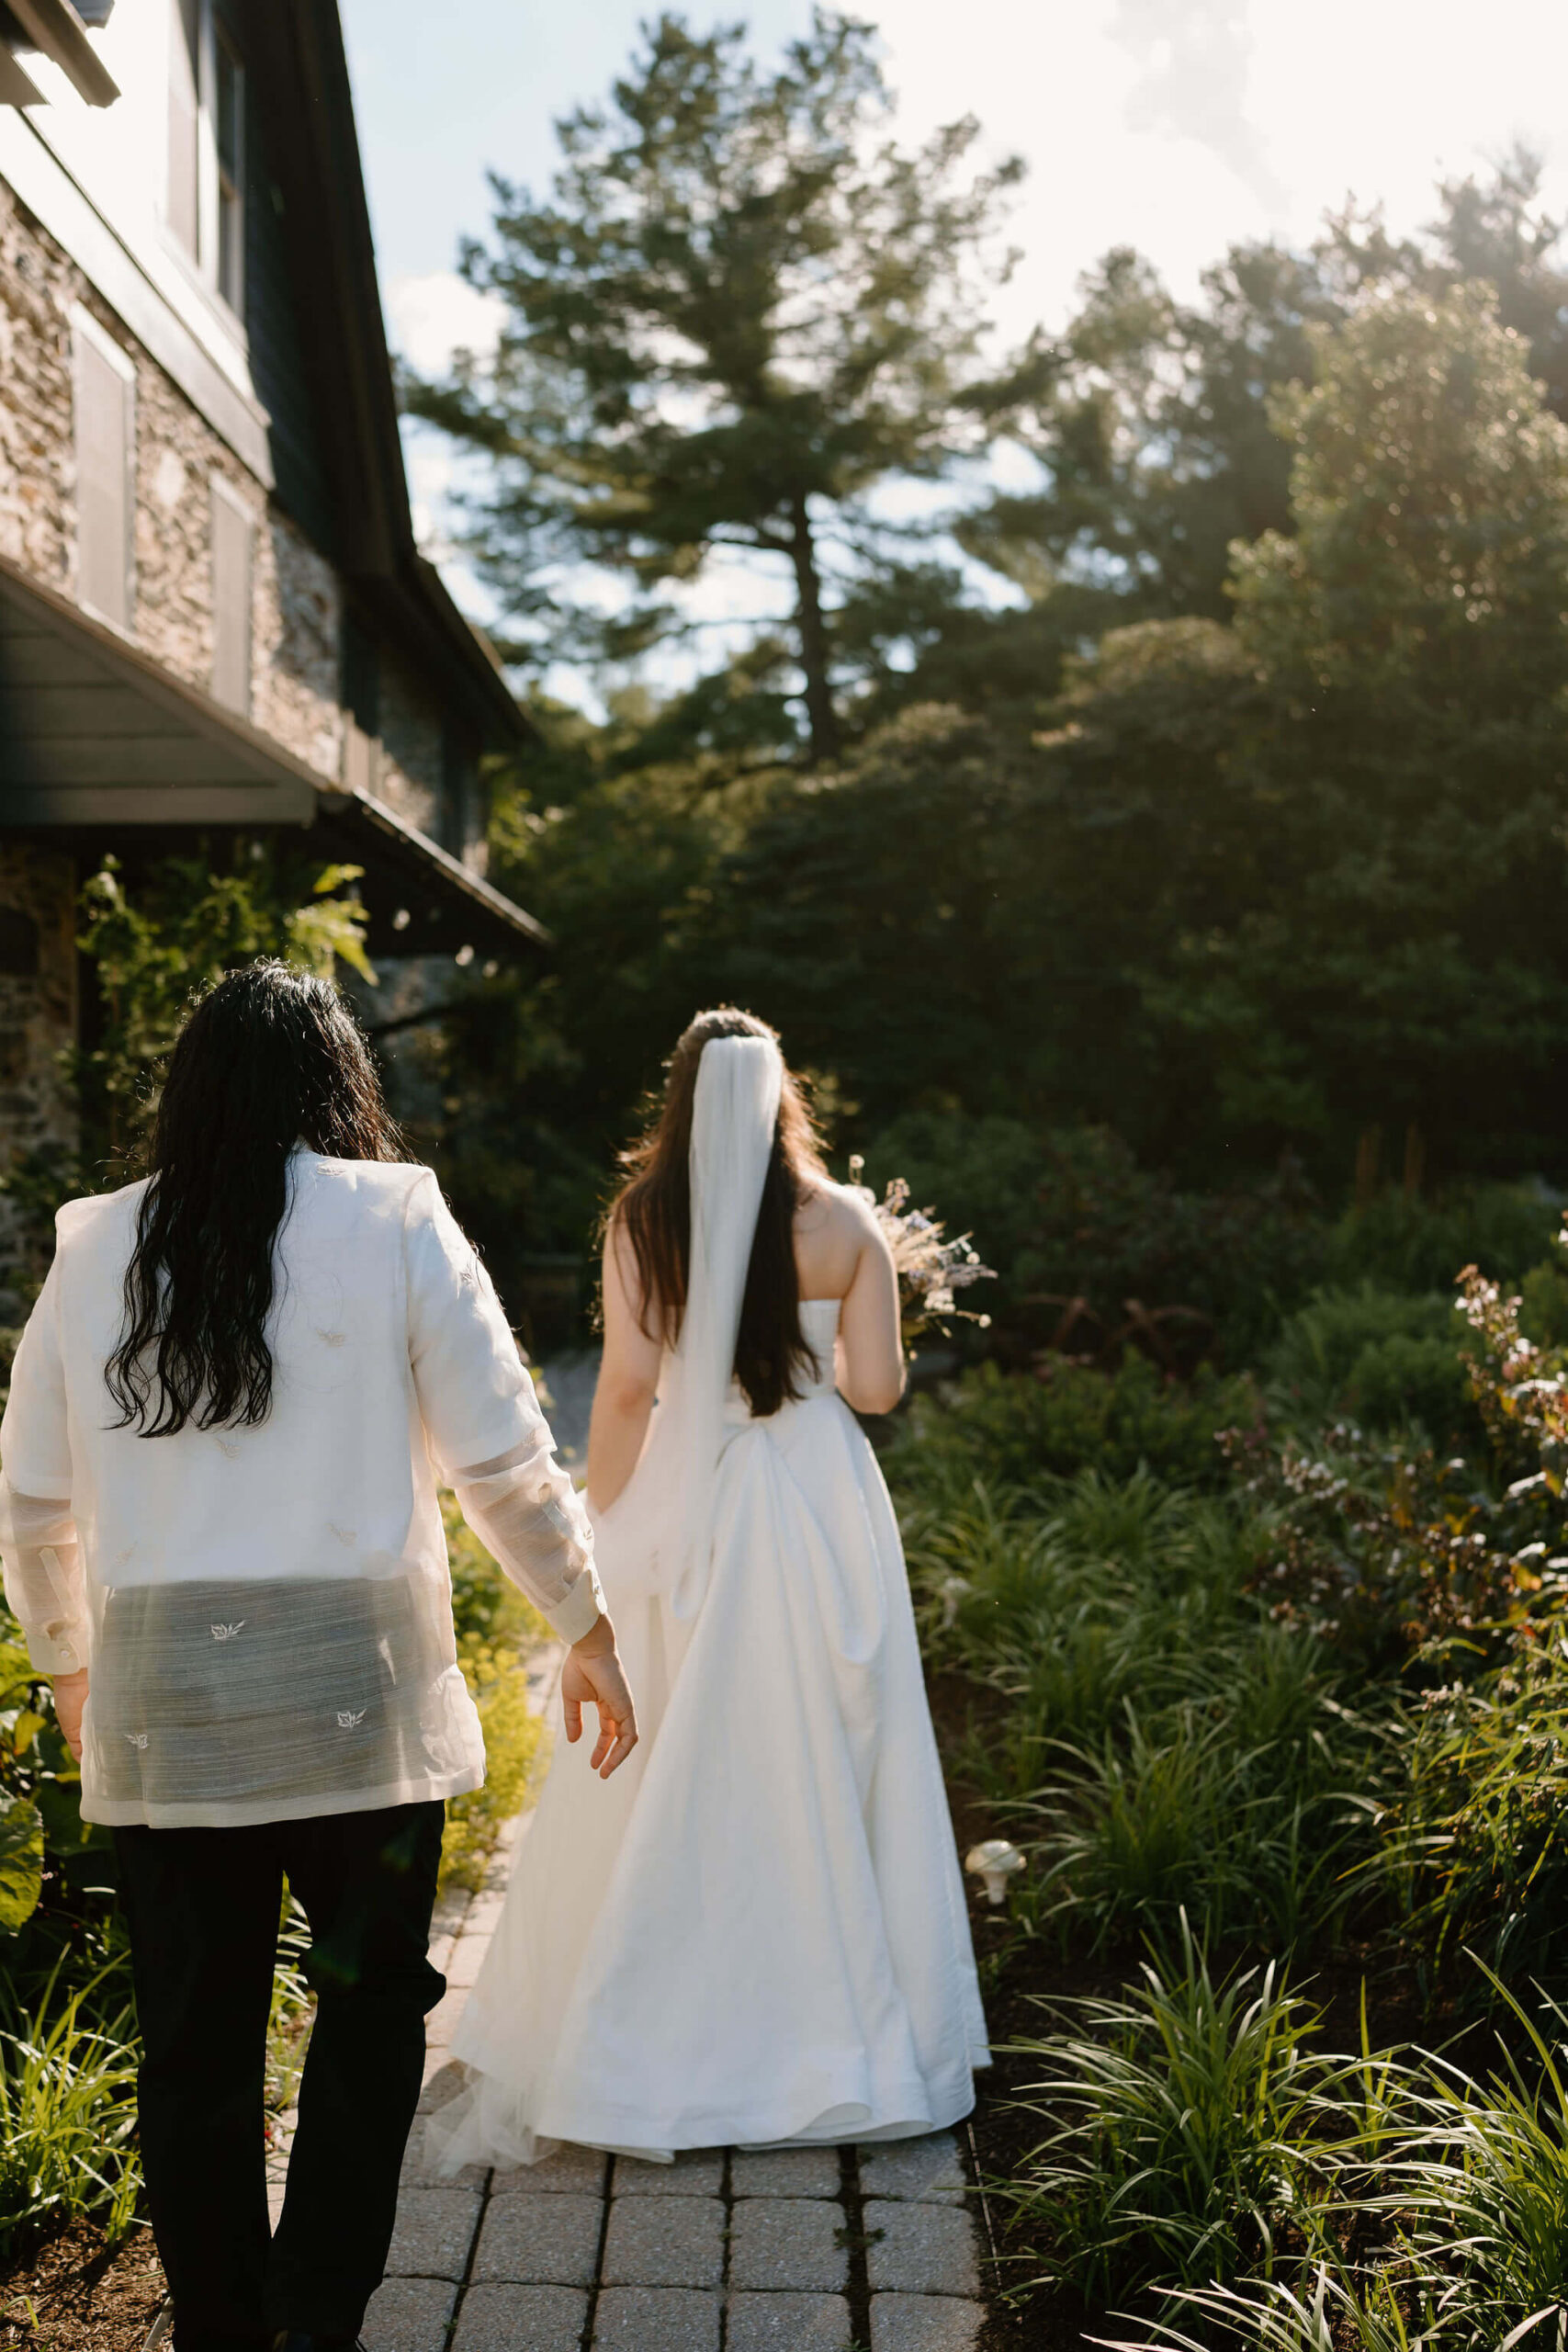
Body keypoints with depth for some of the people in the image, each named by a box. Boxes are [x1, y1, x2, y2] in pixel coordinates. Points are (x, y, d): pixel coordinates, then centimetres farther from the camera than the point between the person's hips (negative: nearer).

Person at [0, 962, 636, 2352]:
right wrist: (587, 1628, 10)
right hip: (355, 1681, -2)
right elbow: (504, 1461, -3)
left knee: (195, 2040, 13)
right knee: (373, 1997, 14)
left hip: (156, 1699, 3)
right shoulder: (394, 1221, -1)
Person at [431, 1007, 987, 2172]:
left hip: (681, 1508, -1)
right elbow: (877, 1388, -3)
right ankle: (835, 2042, 22)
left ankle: (636, 2061, 16)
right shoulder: (846, 1225, -2)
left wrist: (604, 1526, 2)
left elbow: (626, 1386, -7)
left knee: (658, 1785, 8)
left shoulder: (641, 1221, -5)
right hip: (821, 1505, 1)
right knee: (819, 1770, 11)